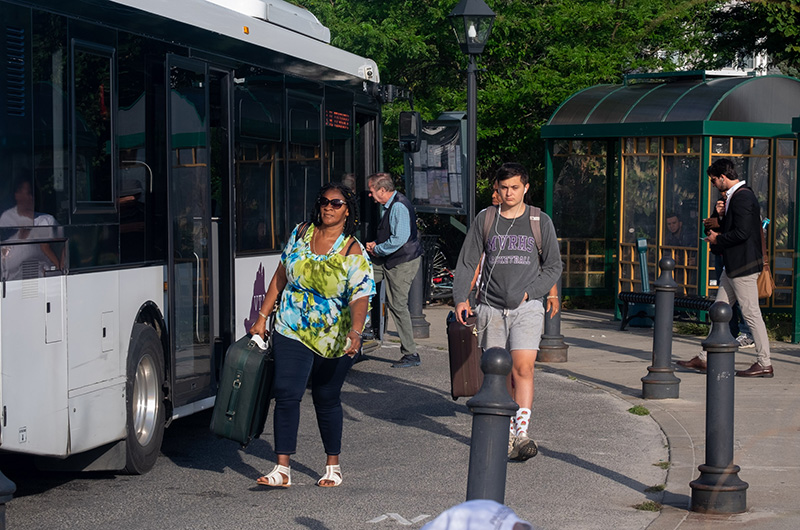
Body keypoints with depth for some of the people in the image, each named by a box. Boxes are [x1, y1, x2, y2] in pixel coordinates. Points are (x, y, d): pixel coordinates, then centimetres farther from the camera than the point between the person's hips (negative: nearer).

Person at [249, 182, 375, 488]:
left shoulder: (353, 252, -10)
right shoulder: (301, 234, 2)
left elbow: (360, 298, -20)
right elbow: (281, 276, 10)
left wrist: (356, 333, -37)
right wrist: (263, 317, 9)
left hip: (334, 338, -2)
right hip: (292, 332, 2)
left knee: (327, 399, 9)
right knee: (286, 394, -10)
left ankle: (333, 466, 25)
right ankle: (282, 469, -10)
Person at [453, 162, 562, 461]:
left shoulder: (540, 221, 6)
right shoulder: (484, 220, 8)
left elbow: (553, 266, 10)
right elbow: (467, 262, 9)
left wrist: (530, 292, -3)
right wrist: (460, 298, -3)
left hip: (527, 308, -2)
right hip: (491, 308, 2)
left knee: (523, 368, -17)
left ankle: (522, 433, -19)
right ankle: (506, 435, 14)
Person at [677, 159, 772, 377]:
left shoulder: (742, 197, -17)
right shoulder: (735, 196, 15)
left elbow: (742, 232, -24)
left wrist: (717, 239, -11)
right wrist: (722, 215, 6)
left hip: (743, 265, -11)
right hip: (733, 265, 11)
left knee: (751, 313, -5)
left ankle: (765, 364, 1)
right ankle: (705, 359, 17)